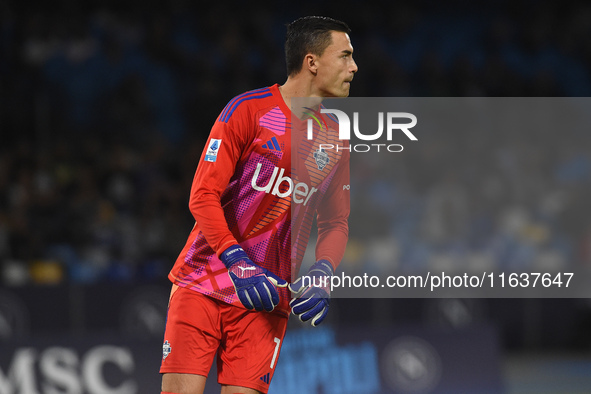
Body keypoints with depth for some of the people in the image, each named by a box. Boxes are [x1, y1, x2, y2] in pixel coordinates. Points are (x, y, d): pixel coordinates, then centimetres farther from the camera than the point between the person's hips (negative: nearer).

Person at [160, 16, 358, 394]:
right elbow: (203, 196, -10)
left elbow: (336, 223, 14)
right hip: (203, 283, -4)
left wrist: (321, 275, -6)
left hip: (266, 301, 4)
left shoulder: (336, 138, 9)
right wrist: (239, 265, -21)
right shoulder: (249, 110, -7)